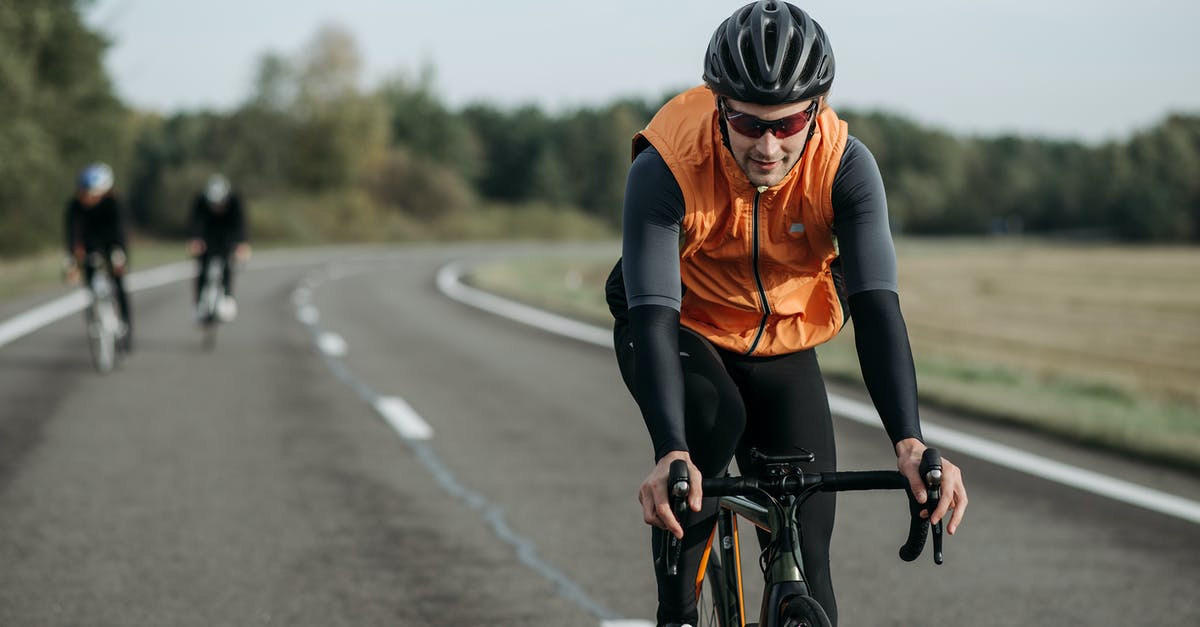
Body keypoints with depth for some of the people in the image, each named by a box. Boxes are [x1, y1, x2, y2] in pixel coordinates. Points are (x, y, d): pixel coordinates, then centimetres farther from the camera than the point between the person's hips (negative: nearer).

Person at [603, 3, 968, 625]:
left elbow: (875, 305, -34)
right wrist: (671, 455, -53)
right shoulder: (664, 170, -31)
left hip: (782, 347, 2)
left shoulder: (845, 166, -26)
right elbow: (653, 317, -38)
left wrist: (909, 443, -48)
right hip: (682, 334, -2)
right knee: (712, 417, -36)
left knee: (805, 560, -7)